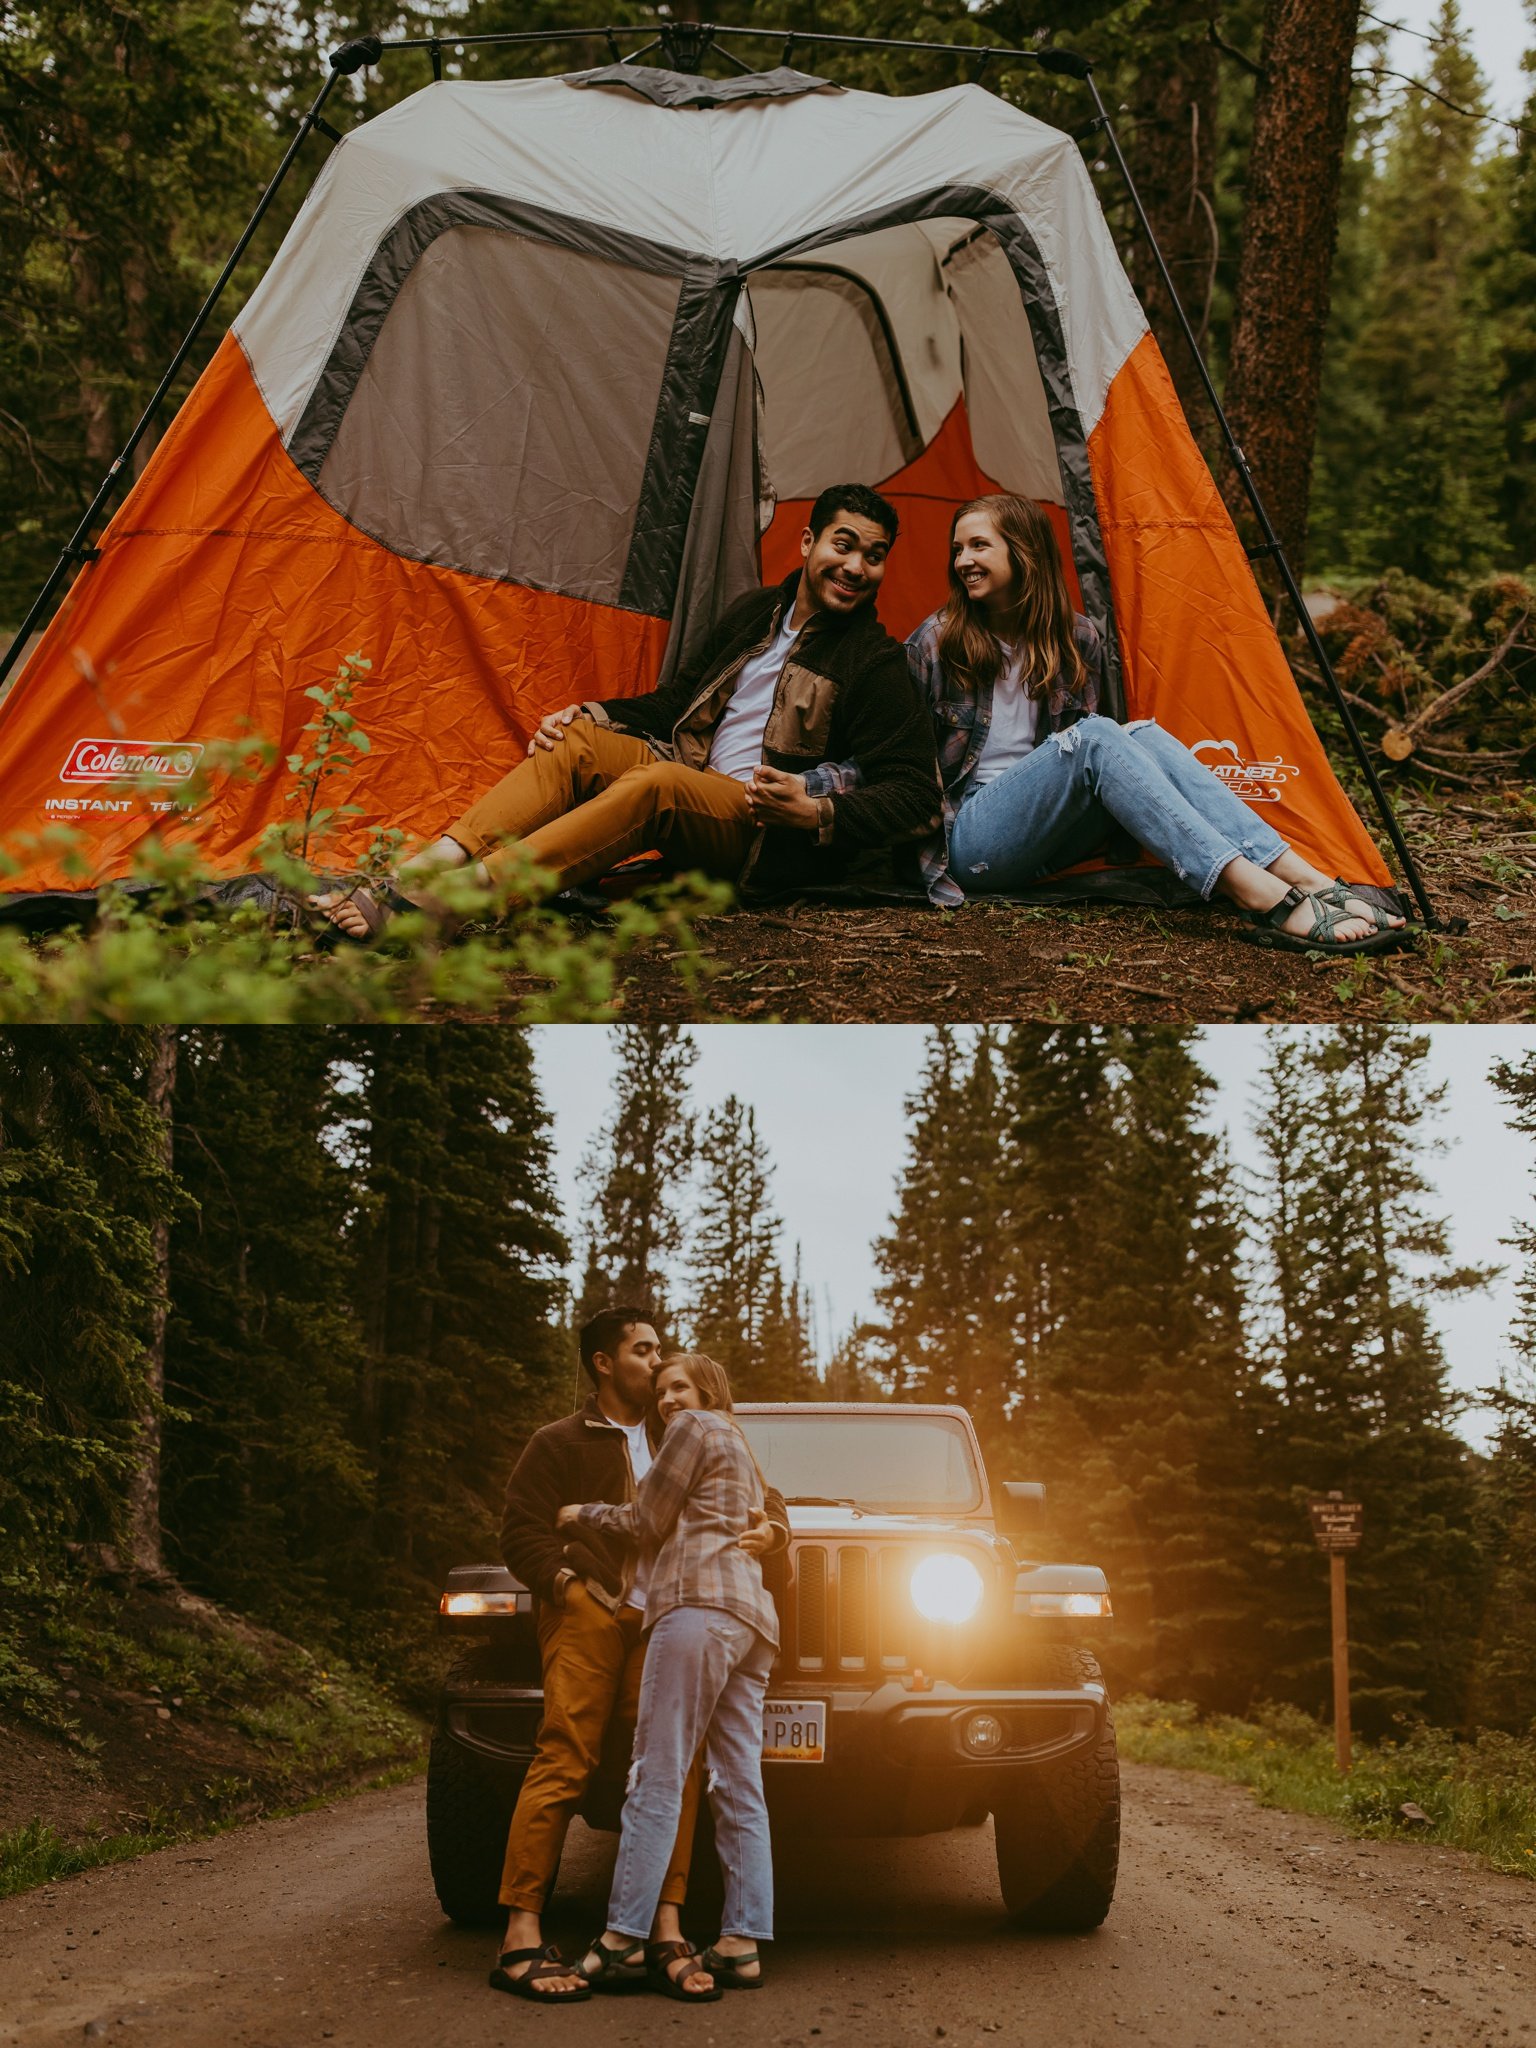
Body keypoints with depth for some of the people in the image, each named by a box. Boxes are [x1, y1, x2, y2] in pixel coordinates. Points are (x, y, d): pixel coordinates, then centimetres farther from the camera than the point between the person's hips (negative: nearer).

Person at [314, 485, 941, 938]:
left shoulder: (874, 663, -5)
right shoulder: (753, 614, 14)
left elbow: (915, 790, -9)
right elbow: (677, 701, 24)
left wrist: (818, 814, -24)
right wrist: (589, 714, 7)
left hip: (768, 834, -7)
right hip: (694, 789, 7)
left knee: (655, 784, -36)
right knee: (577, 744, -18)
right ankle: (409, 881, -33)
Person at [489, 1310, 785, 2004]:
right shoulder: (561, 1443, 11)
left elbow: (757, 1494, 23)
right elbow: (521, 1532, 4)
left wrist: (771, 1527, 0)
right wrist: (568, 1585, -11)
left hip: (658, 1622, 5)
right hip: (586, 1616, -5)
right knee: (565, 1762, -14)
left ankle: (666, 1928, -6)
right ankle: (521, 1939, -16)